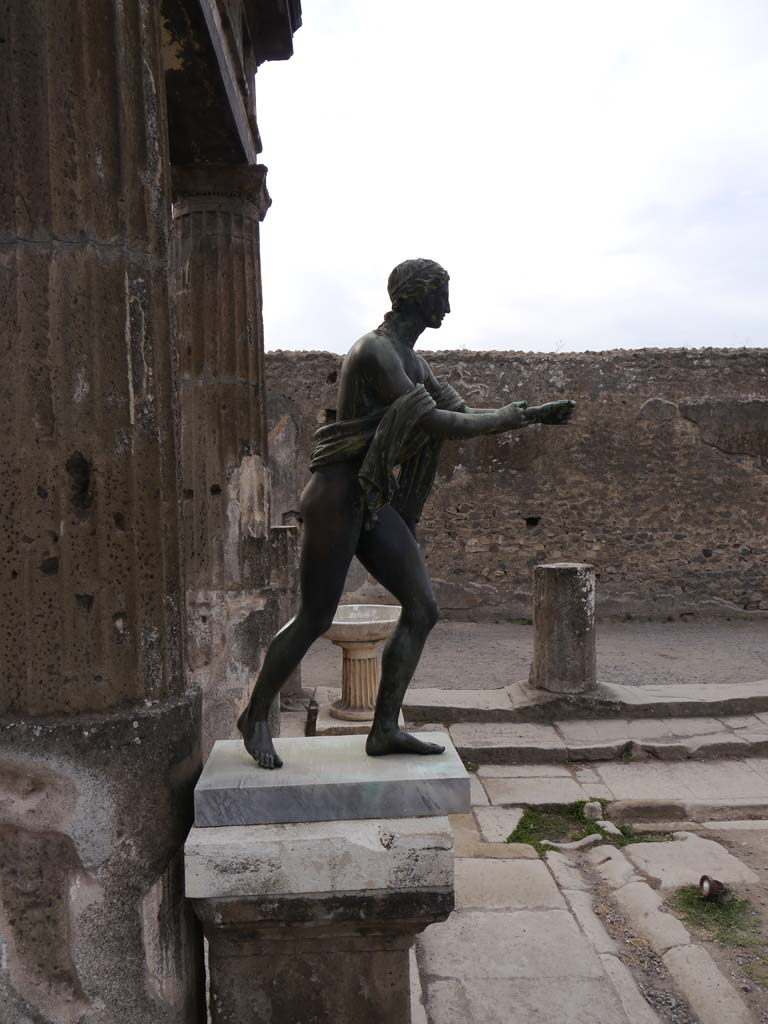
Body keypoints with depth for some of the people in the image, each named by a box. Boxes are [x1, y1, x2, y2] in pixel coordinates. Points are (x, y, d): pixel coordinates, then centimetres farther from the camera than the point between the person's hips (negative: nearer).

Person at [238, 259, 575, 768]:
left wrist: (535, 413, 13)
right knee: (315, 619, -1)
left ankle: (385, 729, 11)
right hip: (338, 497, -9)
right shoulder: (374, 352, -16)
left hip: (377, 504, 9)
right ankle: (255, 717, 21)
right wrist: (514, 415, -11)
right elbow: (435, 423, -21)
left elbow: (462, 412, 19)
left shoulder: (412, 360, 15)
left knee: (423, 607, 2)